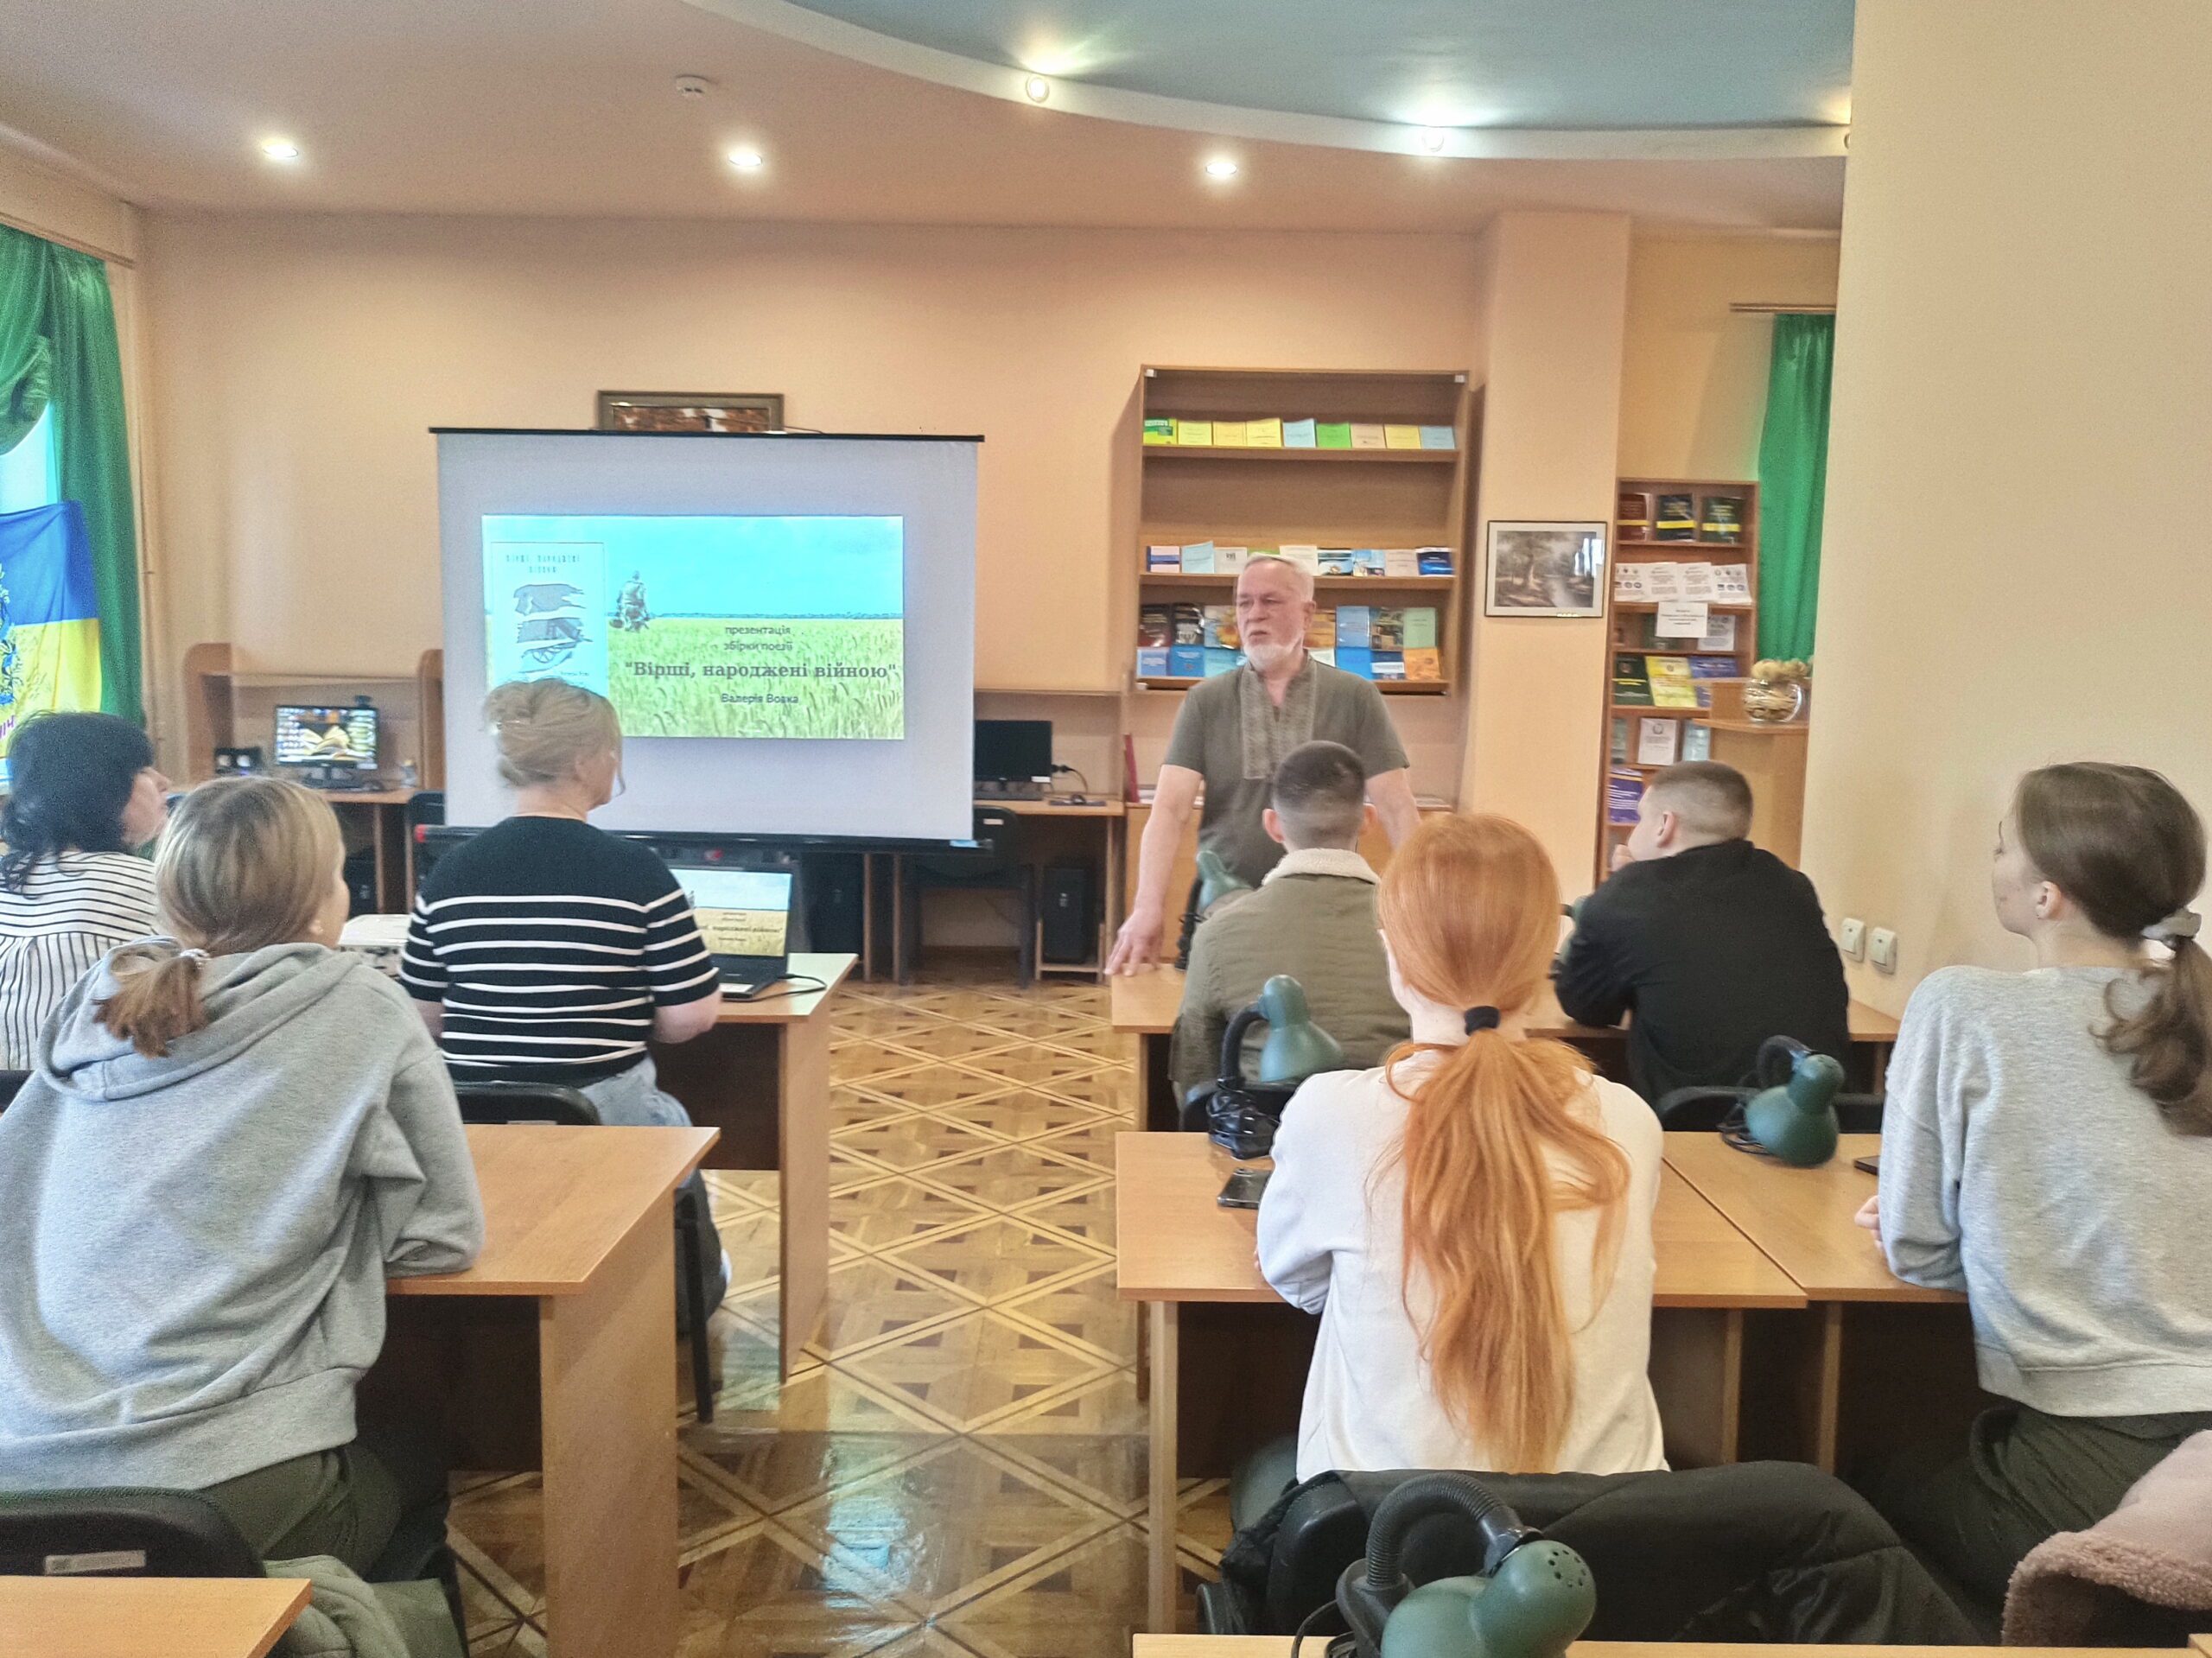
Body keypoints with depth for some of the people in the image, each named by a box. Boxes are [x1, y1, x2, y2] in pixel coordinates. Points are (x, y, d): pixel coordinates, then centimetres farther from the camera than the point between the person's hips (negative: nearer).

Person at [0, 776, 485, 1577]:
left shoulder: (96, 1001, 6)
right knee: (414, 1470, 30)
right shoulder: (357, 1010, -8)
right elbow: (444, 1232, -4)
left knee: (378, 1464, 33)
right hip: (227, 1485, -5)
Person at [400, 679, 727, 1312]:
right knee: (669, 1127, 31)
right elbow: (692, 1017, -12)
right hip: (600, 1118, -4)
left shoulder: (449, 872, -2)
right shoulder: (636, 871, -14)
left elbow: (423, 1018, 5)